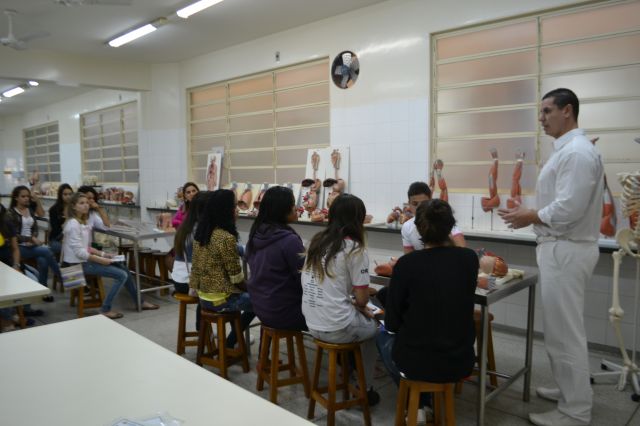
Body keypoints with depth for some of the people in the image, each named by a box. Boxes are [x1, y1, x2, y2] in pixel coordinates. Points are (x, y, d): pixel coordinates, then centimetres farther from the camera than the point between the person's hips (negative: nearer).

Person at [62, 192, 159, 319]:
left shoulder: (84, 222, 12)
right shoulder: (73, 224, -18)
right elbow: (79, 252, -23)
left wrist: (102, 254, 4)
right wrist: (100, 260, -20)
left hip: (84, 259, 9)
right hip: (78, 263, -9)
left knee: (123, 267, 10)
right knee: (122, 275, -15)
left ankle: (139, 302, 19)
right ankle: (105, 309, -7)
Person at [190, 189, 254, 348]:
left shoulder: (201, 232, 3)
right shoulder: (226, 238, -22)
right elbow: (237, 278, -18)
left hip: (203, 295, 8)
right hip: (220, 299, -8)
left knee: (251, 299, 24)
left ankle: (229, 344, 26)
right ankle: (228, 346, 19)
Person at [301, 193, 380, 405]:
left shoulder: (316, 241, 6)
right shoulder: (355, 249, -12)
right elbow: (362, 300, -9)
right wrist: (357, 304, 12)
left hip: (312, 323, 6)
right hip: (337, 328, -6)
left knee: (361, 318, 28)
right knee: (374, 327, 23)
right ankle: (364, 389, 29)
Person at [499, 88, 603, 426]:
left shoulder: (577, 151, -18)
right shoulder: (567, 150, 14)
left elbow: (568, 209, -25)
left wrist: (529, 217, -10)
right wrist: (530, 215, 6)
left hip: (566, 251, -11)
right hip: (562, 248, 11)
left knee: (565, 332, -1)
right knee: (562, 328, 20)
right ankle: (571, 390, 34)